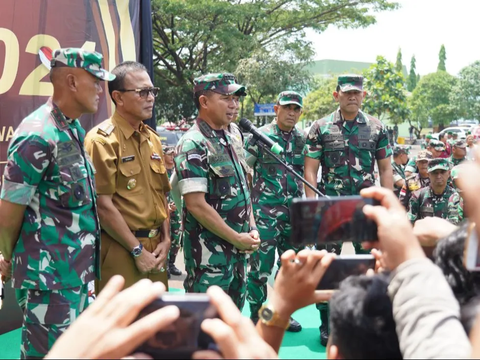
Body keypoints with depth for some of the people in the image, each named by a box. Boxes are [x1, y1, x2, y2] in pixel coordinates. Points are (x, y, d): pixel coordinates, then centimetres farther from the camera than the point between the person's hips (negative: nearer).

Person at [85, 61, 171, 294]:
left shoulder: (153, 139, 13)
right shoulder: (102, 140, -11)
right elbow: (103, 205, -16)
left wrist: (165, 240, 4)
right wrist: (137, 250, -14)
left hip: (155, 249, 7)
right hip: (121, 251, -7)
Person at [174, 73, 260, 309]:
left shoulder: (229, 139, 13)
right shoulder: (193, 145, -15)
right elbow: (196, 204, -21)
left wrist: (252, 229, 5)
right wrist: (237, 238, -15)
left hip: (238, 250, 9)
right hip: (209, 253, -8)